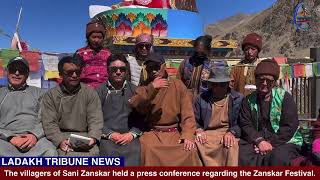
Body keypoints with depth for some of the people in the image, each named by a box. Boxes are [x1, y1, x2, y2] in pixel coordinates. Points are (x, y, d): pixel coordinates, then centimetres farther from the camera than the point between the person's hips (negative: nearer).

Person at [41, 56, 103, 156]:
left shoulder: (90, 93, 11)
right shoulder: (51, 95, 10)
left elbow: (95, 120, 3)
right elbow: (49, 123, 1)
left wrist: (92, 138, -15)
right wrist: (60, 141, -16)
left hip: (84, 136, 1)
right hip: (61, 136, -1)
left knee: (93, 152, -28)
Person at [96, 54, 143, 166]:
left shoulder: (134, 91, 16)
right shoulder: (100, 91, 11)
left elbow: (141, 117, 11)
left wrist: (132, 133, -4)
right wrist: (110, 134, -6)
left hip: (130, 137, 1)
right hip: (107, 137, 0)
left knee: (134, 152, -27)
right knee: (109, 153, -28)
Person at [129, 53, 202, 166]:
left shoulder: (177, 85, 6)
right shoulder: (144, 87, 8)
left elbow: (187, 113, 0)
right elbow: (135, 105, -13)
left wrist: (188, 135, -14)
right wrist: (152, 88, -23)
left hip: (174, 133, 1)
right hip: (152, 133, 0)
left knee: (188, 150, -25)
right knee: (148, 149, -31)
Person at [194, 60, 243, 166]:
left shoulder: (238, 98, 10)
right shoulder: (202, 98, 15)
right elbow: (195, 121, 16)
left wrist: (231, 132, -17)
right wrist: (199, 131, -6)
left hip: (228, 134, -1)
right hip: (207, 135, 2)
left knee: (231, 145, -35)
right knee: (198, 144, -31)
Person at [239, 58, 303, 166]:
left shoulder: (284, 97, 0)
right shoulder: (249, 100, 9)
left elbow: (290, 127, -7)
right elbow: (245, 125, 0)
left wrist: (271, 144, -15)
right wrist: (259, 141, -17)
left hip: (285, 142, -2)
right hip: (256, 142, 3)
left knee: (279, 158, -34)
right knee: (242, 155, -26)